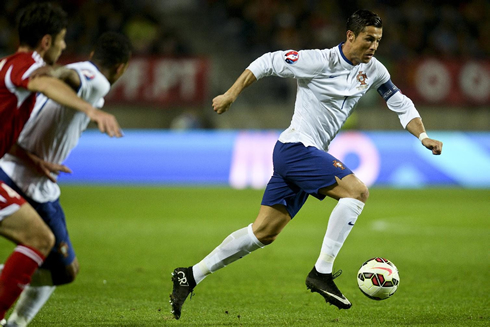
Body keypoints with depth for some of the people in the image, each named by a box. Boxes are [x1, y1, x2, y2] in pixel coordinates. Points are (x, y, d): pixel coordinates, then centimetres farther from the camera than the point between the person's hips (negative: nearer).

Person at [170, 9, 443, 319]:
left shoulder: (372, 70, 8)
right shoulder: (320, 61, -15)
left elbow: (401, 104, 17)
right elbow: (268, 62, -9)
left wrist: (423, 136, 3)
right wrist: (231, 94, -10)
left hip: (310, 155, 8)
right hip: (296, 146, -8)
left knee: (264, 232, 8)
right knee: (357, 191, -21)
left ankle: (191, 276, 14)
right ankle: (322, 273, -19)